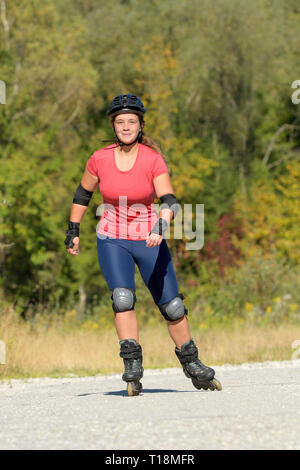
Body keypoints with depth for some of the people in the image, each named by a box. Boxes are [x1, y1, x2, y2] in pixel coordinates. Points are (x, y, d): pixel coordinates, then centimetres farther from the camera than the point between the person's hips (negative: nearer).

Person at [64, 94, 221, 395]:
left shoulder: (153, 159, -13)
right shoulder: (99, 160, -7)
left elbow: (169, 201, -22)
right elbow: (83, 193, 11)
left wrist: (161, 226, -40)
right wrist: (73, 230, 10)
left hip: (149, 240, 0)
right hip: (112, 240, 0)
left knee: (171, 305, 1)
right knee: (122, 298, -22)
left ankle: (190, 362, 21)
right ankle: (132, 365, -20)